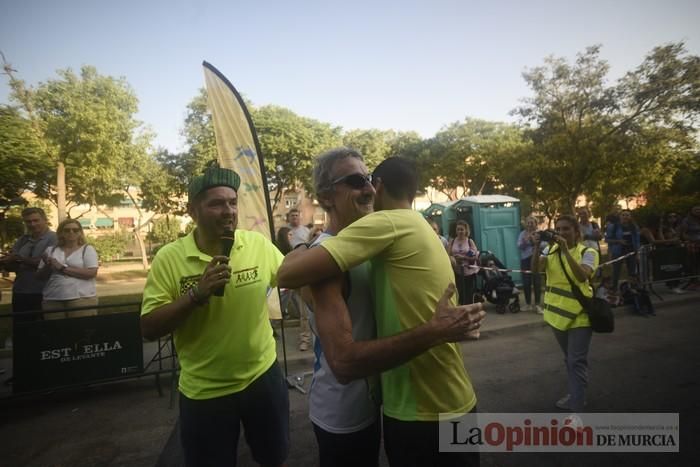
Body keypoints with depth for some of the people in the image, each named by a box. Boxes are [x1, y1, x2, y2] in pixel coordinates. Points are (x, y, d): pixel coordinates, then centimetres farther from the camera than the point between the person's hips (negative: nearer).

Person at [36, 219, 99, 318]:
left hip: (81, 299, -3)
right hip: (52, 300, 4)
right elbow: (40, 276, 14)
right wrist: (48, 266, -6)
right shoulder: (51, 250, 13)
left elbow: (91, 273, -11)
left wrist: (62, 268, -11)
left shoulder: (87, 249, 2)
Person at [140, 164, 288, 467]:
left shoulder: (259, 244, -8)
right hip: (204, 392, -1)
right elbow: (149, 329, -12)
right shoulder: (169, 258, -12)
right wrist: (196, 296, -25)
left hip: (263, 377, 2)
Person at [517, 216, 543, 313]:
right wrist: (525, 240, -20)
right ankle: (528, 304, 16)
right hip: (525, 260, 2)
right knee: (526, 283, 4)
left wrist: (534, 241, -23)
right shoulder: (522, 234, 6)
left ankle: (537, 305, 7)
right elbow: (519, 246, -5)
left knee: (537, 282, -2)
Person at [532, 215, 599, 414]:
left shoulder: (588, 252, -10)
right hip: (556, 313, 5)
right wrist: (537, 247, -26)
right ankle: (575, 395, 40)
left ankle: (576, 408, 5)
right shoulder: (550, 249, 1)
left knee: (577, 361, -3)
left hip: (579, 315, -5)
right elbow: (535, 269, -14)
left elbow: (582, 276, -28)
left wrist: (566, 251, -34)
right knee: (569, 359, 21)